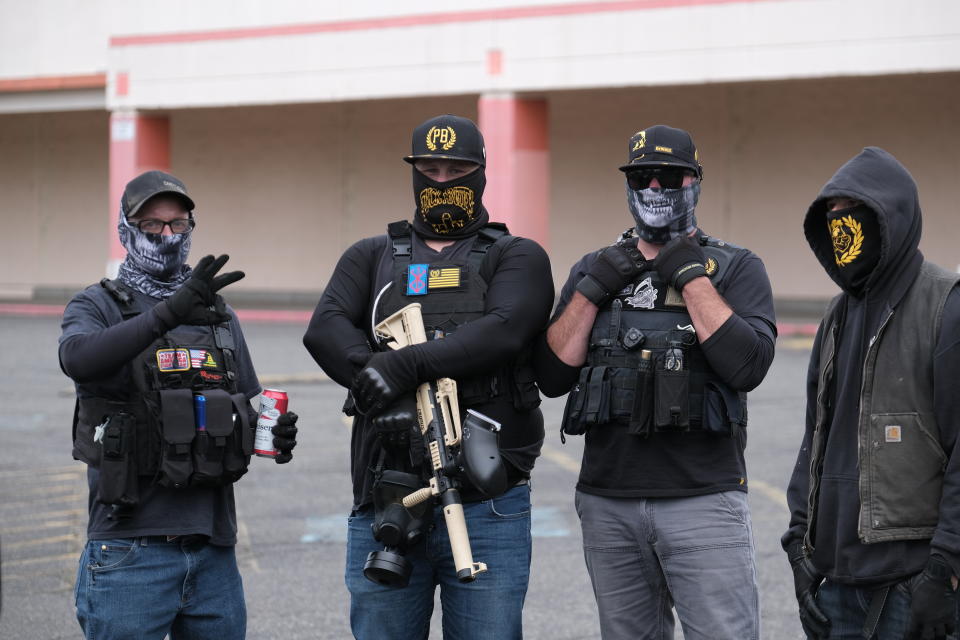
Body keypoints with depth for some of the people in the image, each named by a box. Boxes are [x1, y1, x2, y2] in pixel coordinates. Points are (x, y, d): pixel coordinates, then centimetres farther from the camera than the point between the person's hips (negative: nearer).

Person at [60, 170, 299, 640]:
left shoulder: (219, 316, 16)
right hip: (130, 550, -5)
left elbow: (249, 413, 23)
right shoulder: (97, 307, 1)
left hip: (213, 549, 5)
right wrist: (169, 313, -34)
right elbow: (79, 358, -23)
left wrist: (276, 433, -1)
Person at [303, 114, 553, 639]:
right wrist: (377, 385, -19)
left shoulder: (518, 258, 8)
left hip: (486, 511, -2)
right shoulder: (371, 258, 16)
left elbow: (504, 332, -13)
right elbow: (326, 329, -3)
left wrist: (408, 364, -23)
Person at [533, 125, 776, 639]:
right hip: (608, 505, 4)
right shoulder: (593, 271, 15)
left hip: (704, 503, -4)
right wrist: (593, 290, -4)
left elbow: (747, 365, -13)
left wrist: (692, 276, -10)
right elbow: (552, 376, 5)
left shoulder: (736, 268, 4)